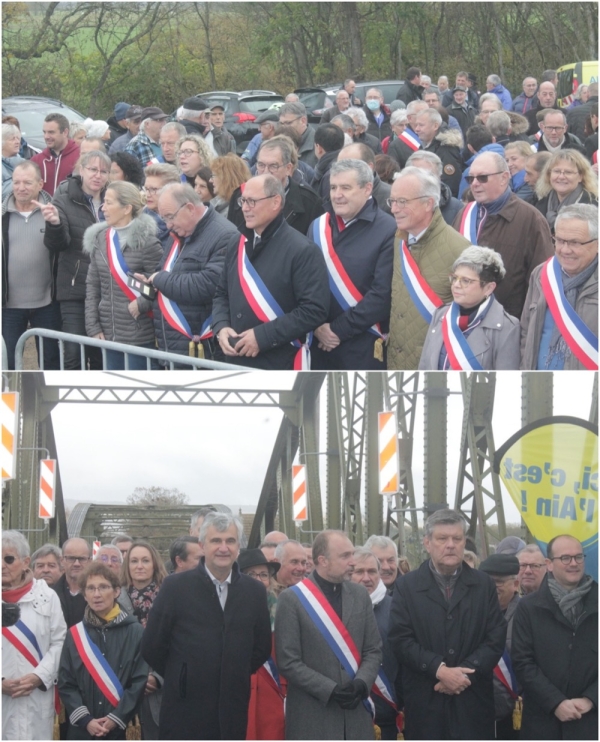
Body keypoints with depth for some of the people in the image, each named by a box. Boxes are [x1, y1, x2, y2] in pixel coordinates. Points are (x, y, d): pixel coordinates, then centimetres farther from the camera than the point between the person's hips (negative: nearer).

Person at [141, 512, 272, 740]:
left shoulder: (254, 591, 7)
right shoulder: (176, 587, -3)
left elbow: (262, 647, 16)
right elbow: (152, 646, 0)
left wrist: (236, 677, 8)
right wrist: (181, 678, 7)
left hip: (233, 712, 3)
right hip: (185, 711, -3)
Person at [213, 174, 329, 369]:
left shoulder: (302, 250, -12)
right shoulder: (236, 245, 12)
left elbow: (314, 310, -19)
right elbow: (222, 294, 21)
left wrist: (262, 336, -21)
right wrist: (221, 327, -1)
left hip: (282, 367, -7)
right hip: (237, 360, 7)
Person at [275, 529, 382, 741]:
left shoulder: (360, 595, 10)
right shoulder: (292, 599, -6)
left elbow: (374, 650, 11)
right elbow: (288, 662, -8)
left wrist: (361, 683, -9)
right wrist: (331, 690, -16)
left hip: (355, 711, 5)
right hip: (312, 716, -4)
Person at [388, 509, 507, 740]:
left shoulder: (483, 585, 10)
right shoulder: (407, 586, 5)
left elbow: (496, 639, 2)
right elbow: (400, 640, -4)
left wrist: (465, 672, -13)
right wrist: (439, 669, -16)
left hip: (473, 702, 1)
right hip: (424, 703, -1)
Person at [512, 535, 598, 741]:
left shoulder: (596, 605, 6)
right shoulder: (529, 607, 4)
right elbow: (523, 662, -1)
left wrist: (590, 699, -10)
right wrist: (556, 703, -11)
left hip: (590, 719, 0)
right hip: (543, 721, 0)